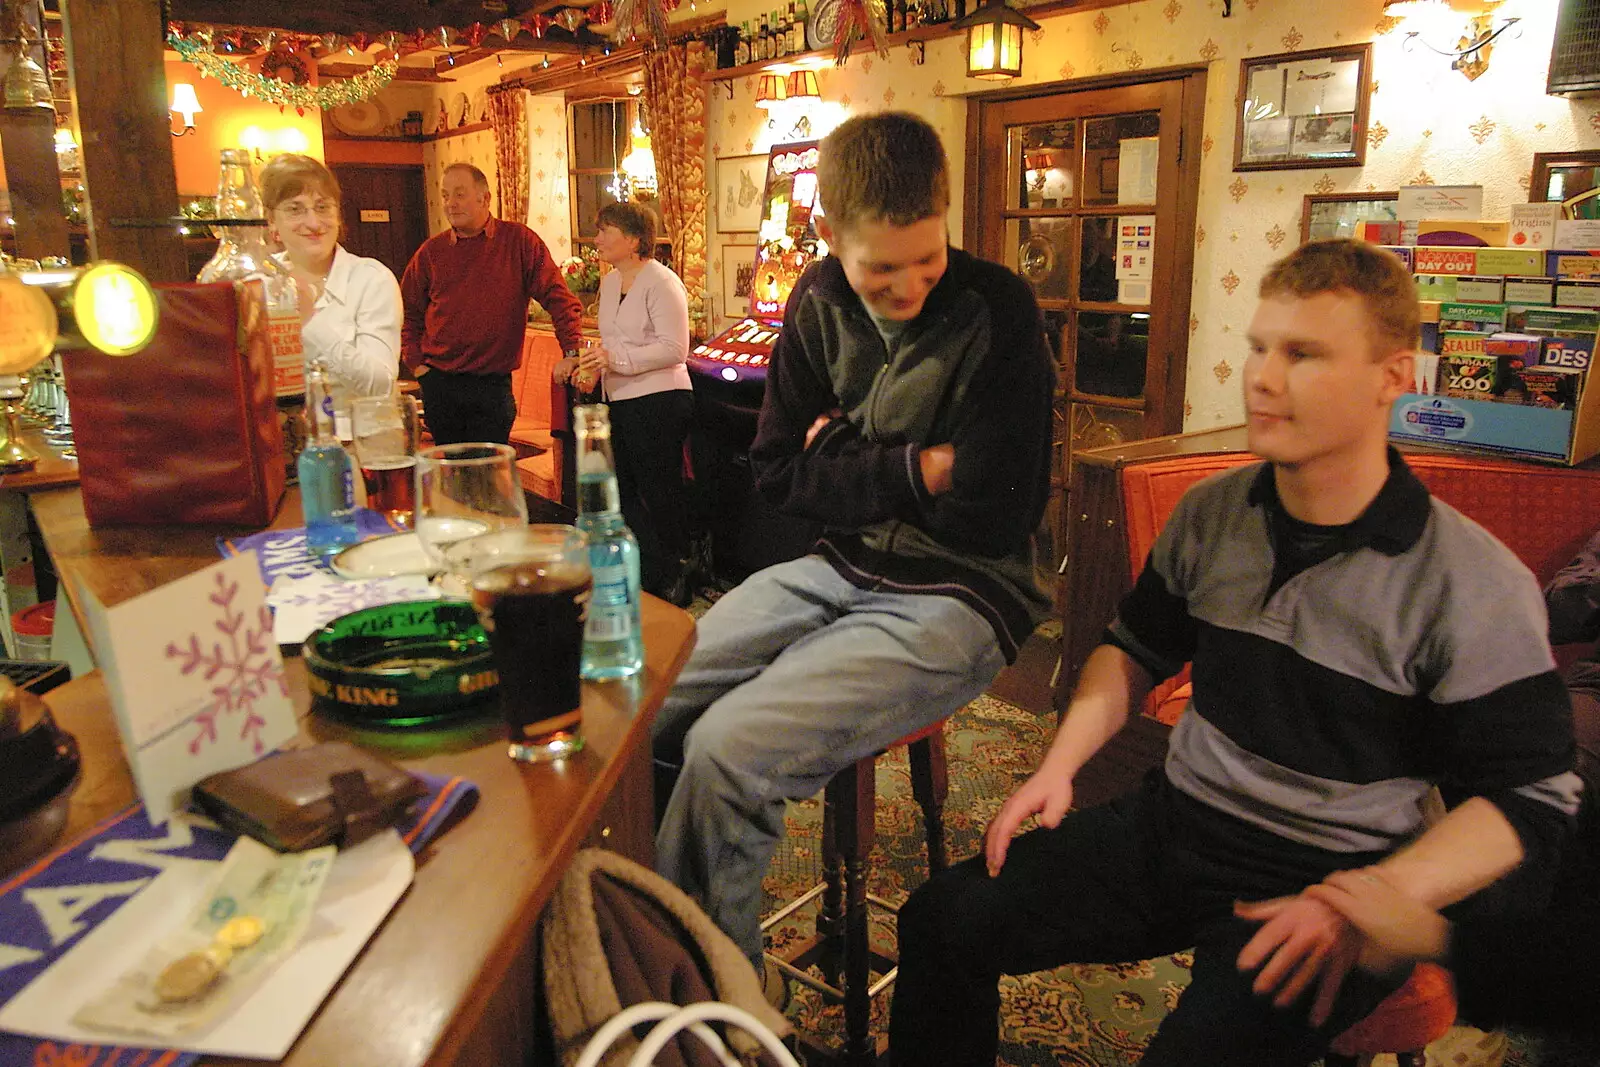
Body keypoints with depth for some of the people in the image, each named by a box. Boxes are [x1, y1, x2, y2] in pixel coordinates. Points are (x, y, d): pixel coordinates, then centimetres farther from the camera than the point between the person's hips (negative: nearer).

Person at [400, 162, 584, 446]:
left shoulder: (520, 241, -1)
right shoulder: (432, 251, 7)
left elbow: (559, 298, -3)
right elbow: (408, 310, 16)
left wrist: (572, 352, -14)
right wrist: (415, 362, 6)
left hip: (493, 385, -2)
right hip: (439, 384, 3)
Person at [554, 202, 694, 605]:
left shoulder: (660, 283, -13)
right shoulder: (609, 282, 14)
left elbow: (673, 348, -20)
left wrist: (616, 358, -25)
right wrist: (584, 362, 9)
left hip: (659, 402, -9)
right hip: (621, 403, 10)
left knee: (660, 495, 0)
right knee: (622, 492, 13)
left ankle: (674, 585, 15)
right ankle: (653, 579, 25)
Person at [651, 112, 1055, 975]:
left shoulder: (996, 312, -14)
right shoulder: (821, 303, 3)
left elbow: (989, 517, -18)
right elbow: (777, 473, 2)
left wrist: (846, 469, -6)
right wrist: (913, 470, -12)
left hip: (955, 597, -6)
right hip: (839, 571, 6)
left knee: (727, 751, -24)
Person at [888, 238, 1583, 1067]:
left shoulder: (1475, 586, -12)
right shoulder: (1209, 515, 2)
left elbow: (1532, 798, -9)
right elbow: (1136, 649, 16)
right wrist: (1059, 765, 3)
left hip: (1325, 878, -4)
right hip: (1170, 826, 5)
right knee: (942, 922, -7)